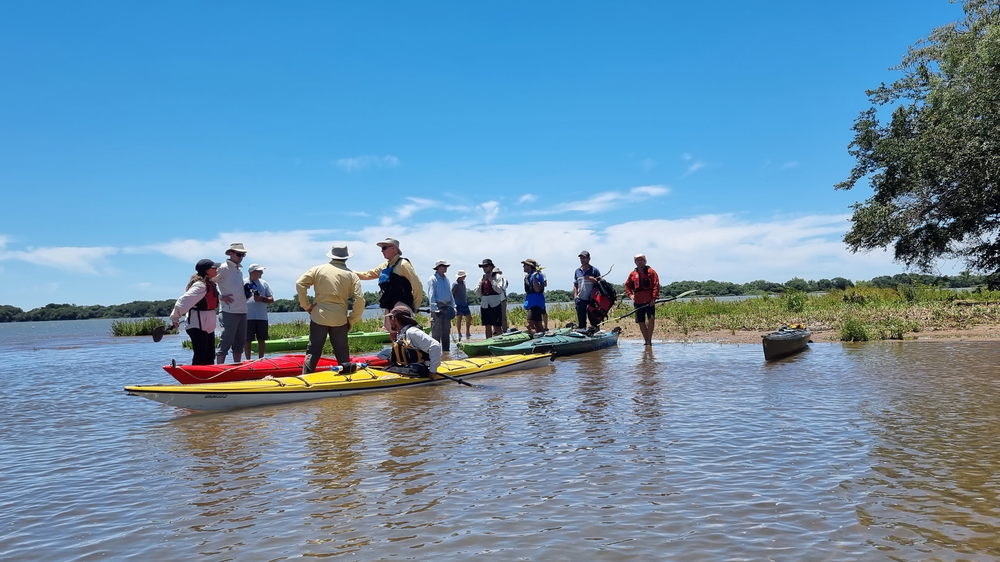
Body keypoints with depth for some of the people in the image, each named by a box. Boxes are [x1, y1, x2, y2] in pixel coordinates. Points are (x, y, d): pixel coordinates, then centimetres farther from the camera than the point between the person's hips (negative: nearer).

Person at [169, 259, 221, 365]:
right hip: (198, 328, -10)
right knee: (200, 359, -7)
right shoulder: (200, 286, -20)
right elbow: (183, 302, -24)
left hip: (208, 327, 10)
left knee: (210, 358, 14)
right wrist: (175, 318, -18)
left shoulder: (210, 284, 11)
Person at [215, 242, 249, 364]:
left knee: (239, 342, 12)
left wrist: (247, 294, 10)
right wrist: (220, 297, -13)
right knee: (226, 342, -8)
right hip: (230, 312, -8)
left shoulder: (239, 270, 17)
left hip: (242, 311, 8)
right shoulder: (224, 268, -7)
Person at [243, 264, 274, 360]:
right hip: (248, 316, -3)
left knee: (261, 339, 7)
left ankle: (260, 360, 16)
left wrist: (262, 299, -8)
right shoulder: (243, 283, 3)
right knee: (247, 340, -1)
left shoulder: (264, 283, 12)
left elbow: (271, 299, 10)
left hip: (262, 316, 3)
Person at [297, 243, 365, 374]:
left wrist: (306, 306, 5)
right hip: (339, 319, 0)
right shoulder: (352, 275, 2)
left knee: (313, 351, 7)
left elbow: (300, 284, -2)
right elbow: (360, 299, -5)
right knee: (342, 353, 11)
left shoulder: (318, 269, 4)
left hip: (318, 317, 0)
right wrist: (352, 320, 4)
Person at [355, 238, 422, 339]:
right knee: (393, 335, 11)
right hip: (389, 307, 9)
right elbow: (367, 275, 26)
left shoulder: (403, 264, -8)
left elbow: (416, 284, -12)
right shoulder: (385, 266, 17)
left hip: (401, 307, -9)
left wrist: (415, 306, -8)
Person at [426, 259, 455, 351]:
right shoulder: (432, 279, -6)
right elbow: (431, 295, -12)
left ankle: (446, 350, 17)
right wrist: (434, 308, -20)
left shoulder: (446, 279, 16)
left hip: (447, 307, 7)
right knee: (436, 330, -7)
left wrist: (452, 306, 10)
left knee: (446, 331, 11)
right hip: (437, 306, -7)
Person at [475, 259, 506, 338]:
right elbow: (477, 293, 10)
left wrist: (491, 280, -13)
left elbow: (499, 290, -13)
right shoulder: (482, 278, 14)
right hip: (484, 305, 5)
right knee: (488, 327, 10)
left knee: (497, 327, -3)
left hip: (495, 305, -5)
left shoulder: (497, 277, -1)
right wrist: (481, 283, -4)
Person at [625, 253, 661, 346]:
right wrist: (630, 295, 4)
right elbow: (627, 285, 21)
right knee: (641, 322, 5)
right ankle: (646, 340, 15)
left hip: (649, 301, -4)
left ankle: (649, 340, -8)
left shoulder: (651, 271, 1)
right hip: (638, 302, 4)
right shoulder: (632, 274, 11)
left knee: (651, 318, -16)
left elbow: (656, 285, -5)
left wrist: (654, 298, -13)